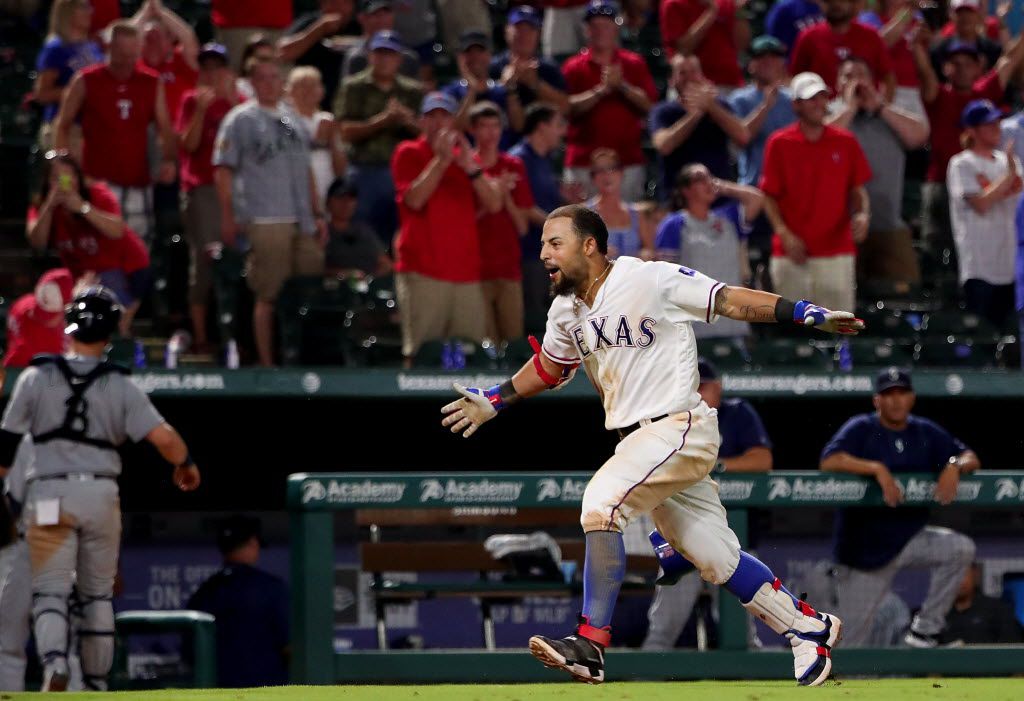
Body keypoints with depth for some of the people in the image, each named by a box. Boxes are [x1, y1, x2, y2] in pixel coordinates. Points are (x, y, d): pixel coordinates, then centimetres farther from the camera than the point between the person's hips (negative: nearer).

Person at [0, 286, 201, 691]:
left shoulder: (36, 378, -2)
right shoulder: (119, 385, -1)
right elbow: (163, 436, -9)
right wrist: (185, 464, 12)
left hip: (49, 494, -1)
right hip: (101, 494, 1)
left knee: (50, 589, -1)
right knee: (98, 593, 14)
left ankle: (54, 666, -25)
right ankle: (96, 684, 18)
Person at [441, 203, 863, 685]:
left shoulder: (653, 280, -13)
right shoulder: (566, 311, 8)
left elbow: (731, 301, -11)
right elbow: (548, 368, 27)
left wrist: (809, 314, -16)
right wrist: (493, 401, 26)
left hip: (680, 428, -8)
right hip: (637, 441, 8)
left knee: (601, 501, -24)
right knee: (717, 559, 10)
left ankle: (591, 645, -21)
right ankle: (811, 629, 26)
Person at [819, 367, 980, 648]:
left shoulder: (926, 432, 7)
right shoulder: (861, 429, -7)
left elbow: (970, 458, 6)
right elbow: (829, 461, -23)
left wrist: (954, 466, -17)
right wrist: (878, 469, -33)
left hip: (910, 538, 4)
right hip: (865, 548, -4)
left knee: (961, 549, -22)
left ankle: (924, 630, -12)